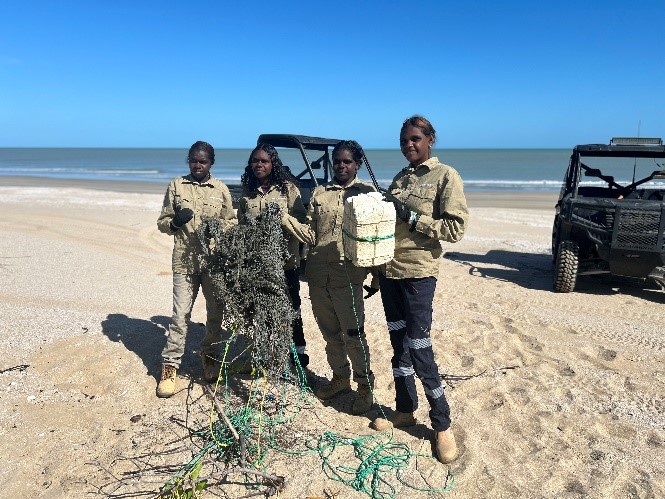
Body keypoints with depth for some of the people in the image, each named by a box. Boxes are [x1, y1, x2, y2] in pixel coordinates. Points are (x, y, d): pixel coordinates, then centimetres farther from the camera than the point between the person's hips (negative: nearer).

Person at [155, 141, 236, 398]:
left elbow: (232, 221, 12)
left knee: (216, 312, 10)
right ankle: (169, 367, 9)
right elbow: (162, 222, 8)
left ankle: (209, 355, 31)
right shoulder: (176, 186, 6)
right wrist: (175, 222, -14)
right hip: (184, 260, -1)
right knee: (180, 314, -3)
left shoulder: (221, 190, 7)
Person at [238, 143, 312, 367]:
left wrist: (283, 217, -24)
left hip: (285, 263, -4)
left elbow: (304, 227, -9)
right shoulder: (247, 191, 9)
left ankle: (298, 357, 24)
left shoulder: (287, 188, -4)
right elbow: (240, 225, 19)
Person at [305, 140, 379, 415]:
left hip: (348, 274, -4)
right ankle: (340, 377, 32)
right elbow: (309, 230, 12)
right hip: (317, 272, 4)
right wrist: (305, 267, 3)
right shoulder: (319, 193, 12)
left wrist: (376, 276, -1)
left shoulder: (368, 192, 1)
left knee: (353, 333, -1)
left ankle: (365, 385, 16)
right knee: (329, 331, 14)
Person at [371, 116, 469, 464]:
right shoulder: (400, 178, 15)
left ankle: (442, 425, 13)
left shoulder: (445, 176, -4)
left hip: (418, 274, -6)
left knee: (419, 348, -4)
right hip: (389, 271, 7)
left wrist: (413, 217, -17)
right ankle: (405, 410, 29)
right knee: (399, 344, 14)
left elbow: (456, 228, -12)